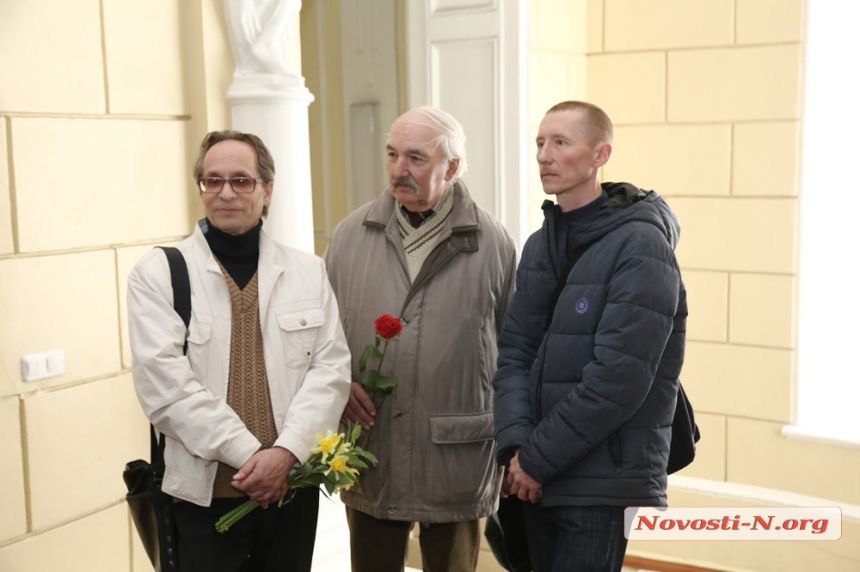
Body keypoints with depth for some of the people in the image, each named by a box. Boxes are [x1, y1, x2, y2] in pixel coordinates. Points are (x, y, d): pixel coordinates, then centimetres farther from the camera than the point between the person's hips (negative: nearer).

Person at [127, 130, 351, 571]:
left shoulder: (308, 272, 6)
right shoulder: (158, 273, -2)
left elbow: (331, 368, 0)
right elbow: (164, 380, -11)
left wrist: (286, 452, -13)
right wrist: (249, 453, -15)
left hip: (292, 484, 2)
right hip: (204, 490, -2)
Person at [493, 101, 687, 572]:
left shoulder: (641, 246, -14)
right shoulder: (539, 245, 9)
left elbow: (618, 379, -20)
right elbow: (513, 351, 5)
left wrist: (536, 459, -14)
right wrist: (516, 446, -10)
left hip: (603, 481, -7)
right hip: (539, 478, 7)